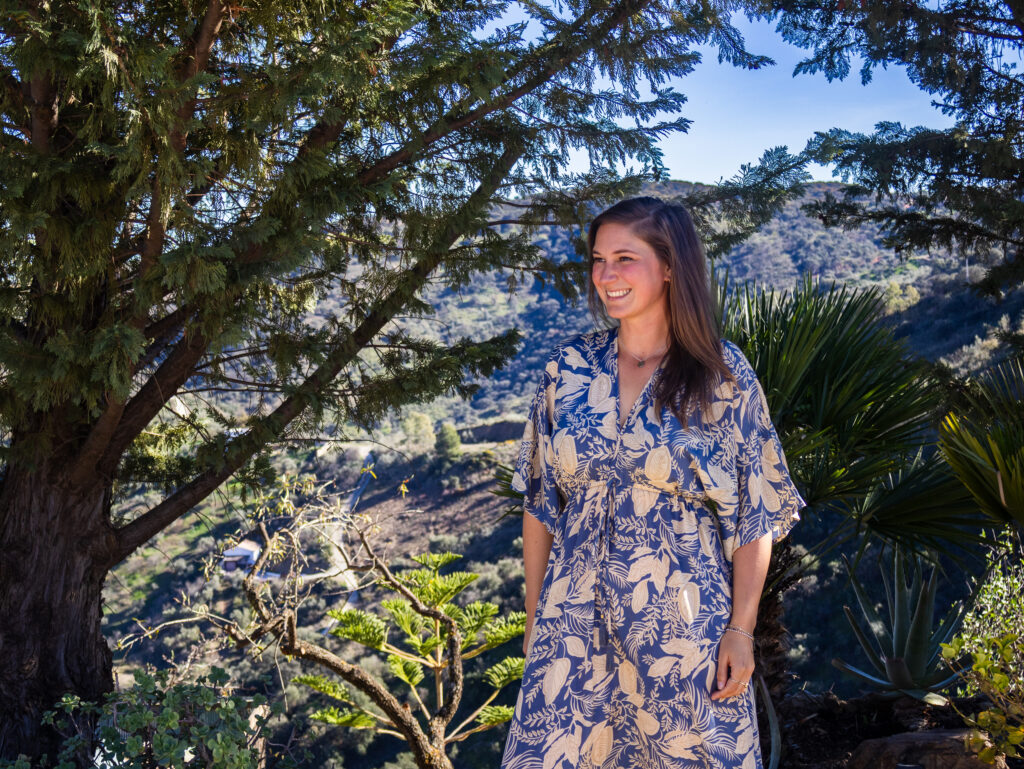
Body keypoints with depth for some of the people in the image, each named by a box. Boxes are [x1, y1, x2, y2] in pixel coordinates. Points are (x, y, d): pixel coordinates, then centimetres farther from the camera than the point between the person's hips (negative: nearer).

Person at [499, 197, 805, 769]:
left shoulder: (724, 377, -8)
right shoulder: (570, 367, -1)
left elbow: (755, 513, -4)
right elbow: (539, 500, 5)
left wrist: (741, 628, -7)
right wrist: (535, 614, 6)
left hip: (685, 621, -2)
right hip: (576, 618, 3)